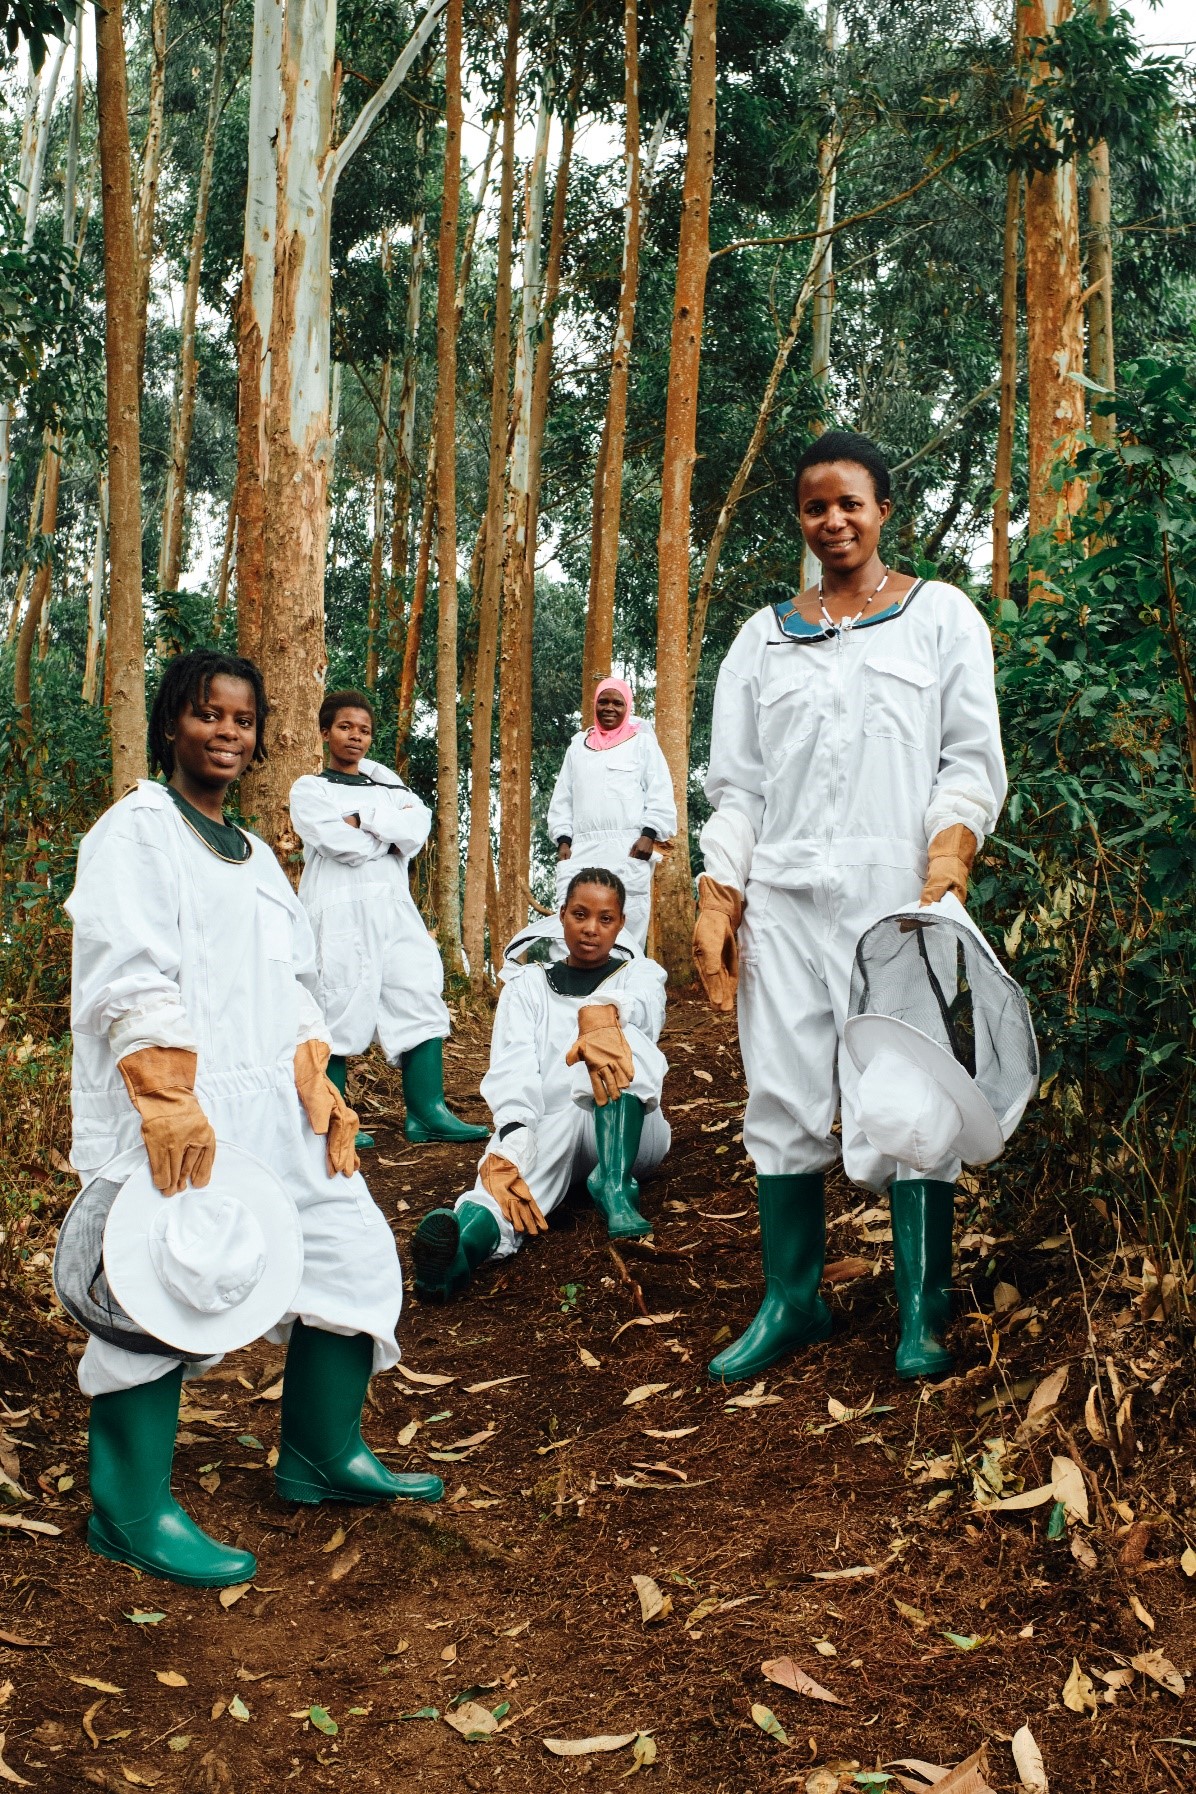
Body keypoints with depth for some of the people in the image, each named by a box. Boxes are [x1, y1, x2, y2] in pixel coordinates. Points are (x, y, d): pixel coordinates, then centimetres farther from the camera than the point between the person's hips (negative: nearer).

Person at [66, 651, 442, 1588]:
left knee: (355, 1253, 9)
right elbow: (129, 982, -15)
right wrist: (170, 1107, -23)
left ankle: (324, 1454, 24)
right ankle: (131, 1512, 9)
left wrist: (321, 1092, 10)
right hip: (173, 1116, -8)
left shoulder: (255, 854, 21)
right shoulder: (137, 829, -4)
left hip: (272, 1110, 8)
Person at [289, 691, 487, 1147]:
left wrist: (364, 817, -9)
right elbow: (342, 844, -12)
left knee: (421, 998, -3)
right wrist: (390, 829, -1)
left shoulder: (388, 787, 20)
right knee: (336, 1008, -5)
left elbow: (419, 829, 0)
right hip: (339, 912, -5)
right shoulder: (309, 789, 5)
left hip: (393, 908, 5)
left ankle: (427, 1112, -2)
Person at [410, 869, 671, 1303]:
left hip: (627, 1133, 1)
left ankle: (615, 1186, -46)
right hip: (547, 1126, 0)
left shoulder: (640, 974, 13)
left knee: (622, 1038, -30)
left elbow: (642, 1007, -16)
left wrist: (601, 1011, -44)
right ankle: (459, 1248, -68)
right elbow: (513, 1067, -7)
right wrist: (512, 1140, -31)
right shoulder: (528, 985, 13)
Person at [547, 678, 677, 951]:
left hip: (630, 848, -3)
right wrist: (563, 839, 8)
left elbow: (661, 794, 3)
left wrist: (649, 834, -8)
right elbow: (562, 797, 20)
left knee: (629, 920, -9)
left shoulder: (642, 742, 11)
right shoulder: (578, 744, 22)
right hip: (582, 849, 3)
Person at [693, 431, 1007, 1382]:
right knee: (784, 1096, 3)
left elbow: (973, 759, 4)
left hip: (898, 890, -3)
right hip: (783, 897, 3)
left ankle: (921, 1313, 7)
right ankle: (791, 1299, 15)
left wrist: (950, 851, -14)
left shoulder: (941, 614, 11)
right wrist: (716, 900, 5)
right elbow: (736, 783, 15)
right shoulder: (765, 636, 18)